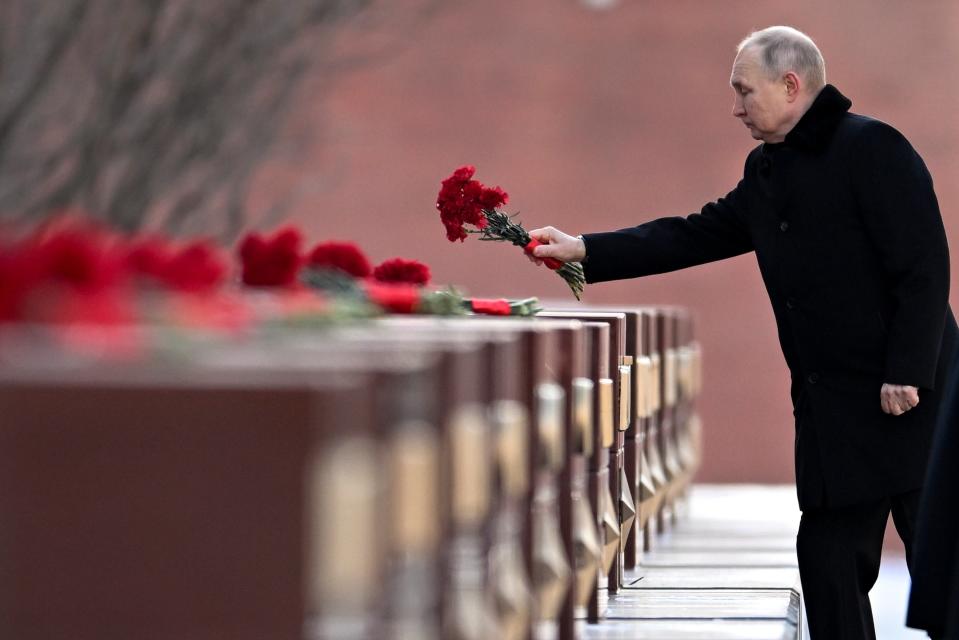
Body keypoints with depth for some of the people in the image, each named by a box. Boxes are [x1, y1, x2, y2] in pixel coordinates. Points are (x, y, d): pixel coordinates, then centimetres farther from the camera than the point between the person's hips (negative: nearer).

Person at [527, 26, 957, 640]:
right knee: (830, 564, 8)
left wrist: (907, 375, -20)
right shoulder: (767, 173, 16)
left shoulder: (872, 148, -10)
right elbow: (693, 237, 19)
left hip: (904, 401, -8)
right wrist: (585, 250, 12)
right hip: (831, 414, 8)